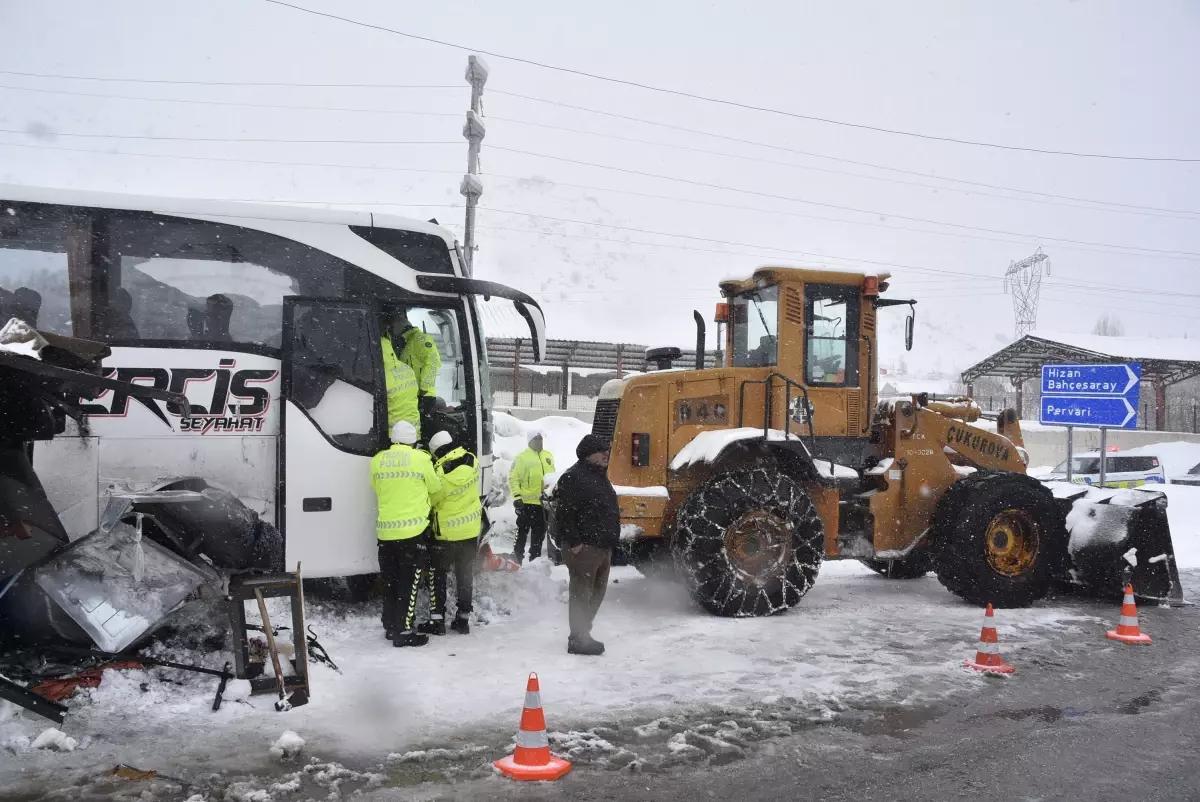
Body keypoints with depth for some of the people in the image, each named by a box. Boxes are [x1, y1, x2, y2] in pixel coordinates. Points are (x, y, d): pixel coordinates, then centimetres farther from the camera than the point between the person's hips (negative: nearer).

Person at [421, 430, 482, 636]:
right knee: (465, 574, 14)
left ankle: (437, 619, 11)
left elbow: (429, 499, -13)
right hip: (471, 529, 5)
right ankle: (463, 619, 18)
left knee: (437, 574, 10)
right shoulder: (472, 461, -9)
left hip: (447, 533, -5)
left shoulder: (440, 473, -26)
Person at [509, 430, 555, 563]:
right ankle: (517, 557, 12)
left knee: (540, 532, 13)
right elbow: (513, 478, -11)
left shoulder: (548, 456, 12)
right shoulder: (522, 457, -9)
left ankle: (535, 557, 25)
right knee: (522, 530, 2)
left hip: (545, 502, 6)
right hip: (527, 502, -6)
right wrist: (517, 497, -18)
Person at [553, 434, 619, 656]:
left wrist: (610, 541, 21)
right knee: (582, 594, -4)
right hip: (584, 548, -10)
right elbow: (564, 513, -20)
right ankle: (578, 640, 3)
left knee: (597, 593, 16)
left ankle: (582, 634, 27)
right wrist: (574, 542, -22)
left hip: (603, 547, 10)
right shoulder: (574, 477, -14)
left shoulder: (599, 476, 17)